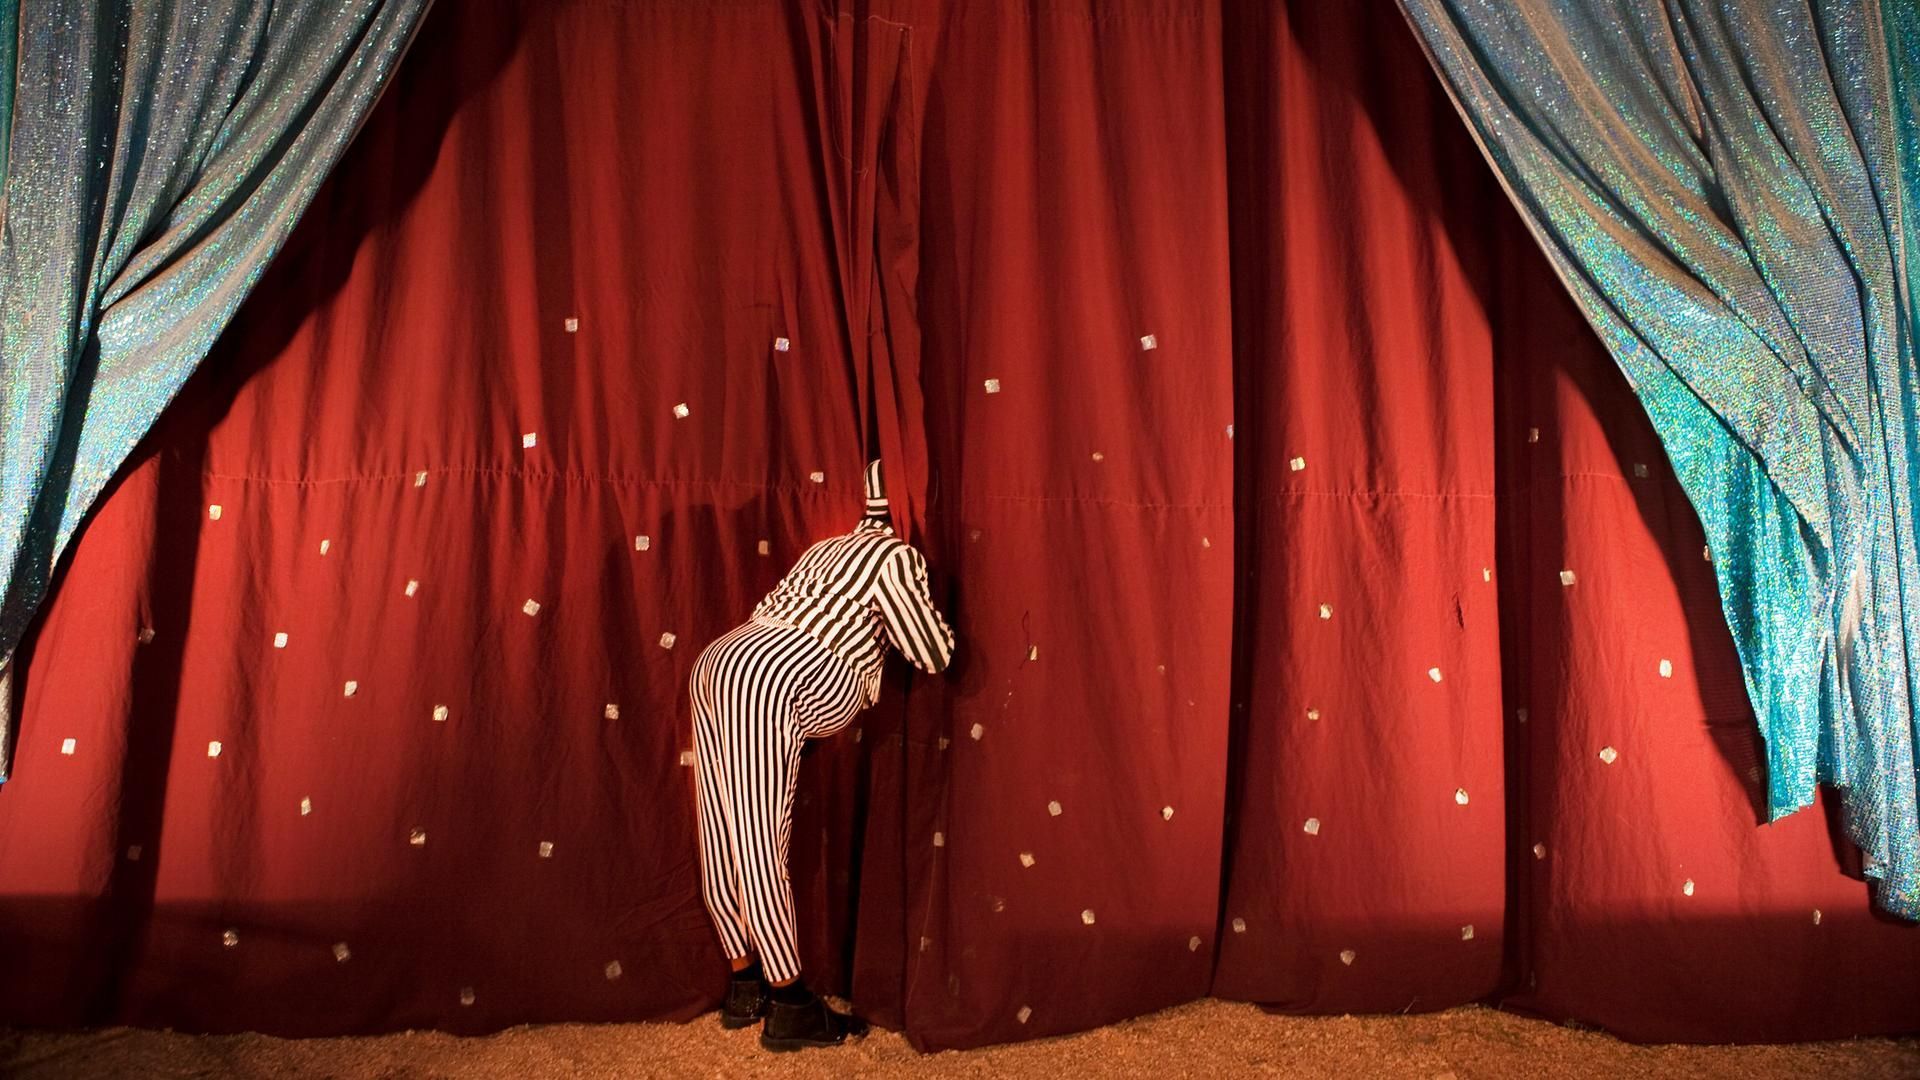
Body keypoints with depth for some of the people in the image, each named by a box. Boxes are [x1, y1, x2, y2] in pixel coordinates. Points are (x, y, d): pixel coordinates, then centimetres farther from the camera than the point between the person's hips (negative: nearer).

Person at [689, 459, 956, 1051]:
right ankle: (789, 1006, 6)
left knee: (727, 840, 12)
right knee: (761, 844, -4)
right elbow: (934, 655, 5)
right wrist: (928, 603, 22)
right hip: (766, 677, -9)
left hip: (719, 662, 9)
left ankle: (745, 986, 24)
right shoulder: (896, 556, 1)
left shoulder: (834, 546, 26)